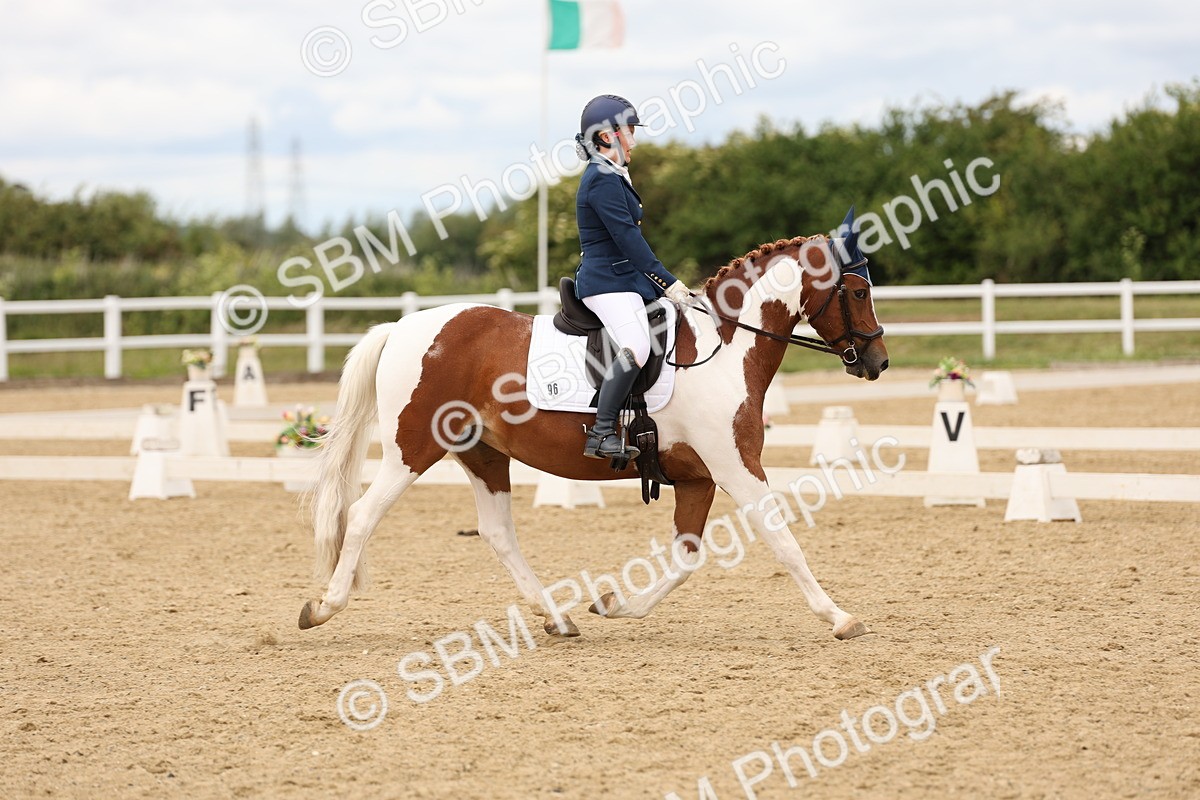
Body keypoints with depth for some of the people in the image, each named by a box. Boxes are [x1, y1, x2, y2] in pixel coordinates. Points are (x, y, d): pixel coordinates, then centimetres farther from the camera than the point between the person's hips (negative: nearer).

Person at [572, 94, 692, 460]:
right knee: (636, 347, -31)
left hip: (624, 279, 11)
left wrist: (666, 283, 17)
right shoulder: (602, 180, -14)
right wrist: (667, 282, -19)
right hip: (607, 282, -11)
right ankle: (601, 433, -32)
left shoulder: (612, 177, 19)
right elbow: (627, 238, -19)